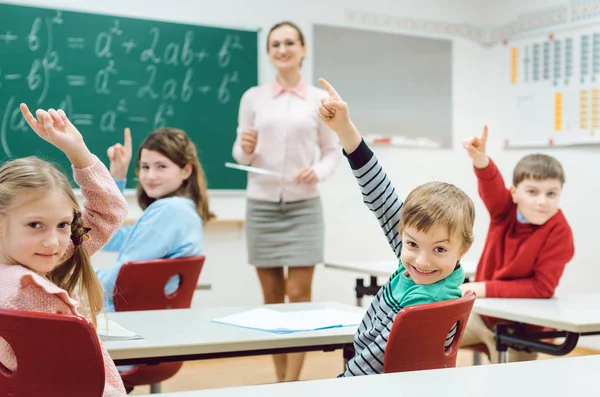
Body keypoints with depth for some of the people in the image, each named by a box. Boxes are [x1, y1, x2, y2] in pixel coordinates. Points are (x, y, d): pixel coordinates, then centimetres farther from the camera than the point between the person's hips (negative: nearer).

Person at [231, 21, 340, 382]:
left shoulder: (320, 99, 3)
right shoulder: (253, 98, 5)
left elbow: (333, 151, 6)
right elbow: (241, 156, 8)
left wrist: (318, 172, -13)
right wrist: (245, 148, -14)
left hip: (304, 207, -1)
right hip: (261, 206, 1)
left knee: (299, 295, -3)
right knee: (272, 297, 7)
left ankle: (292, 383, 2)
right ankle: (280, 379, 18)